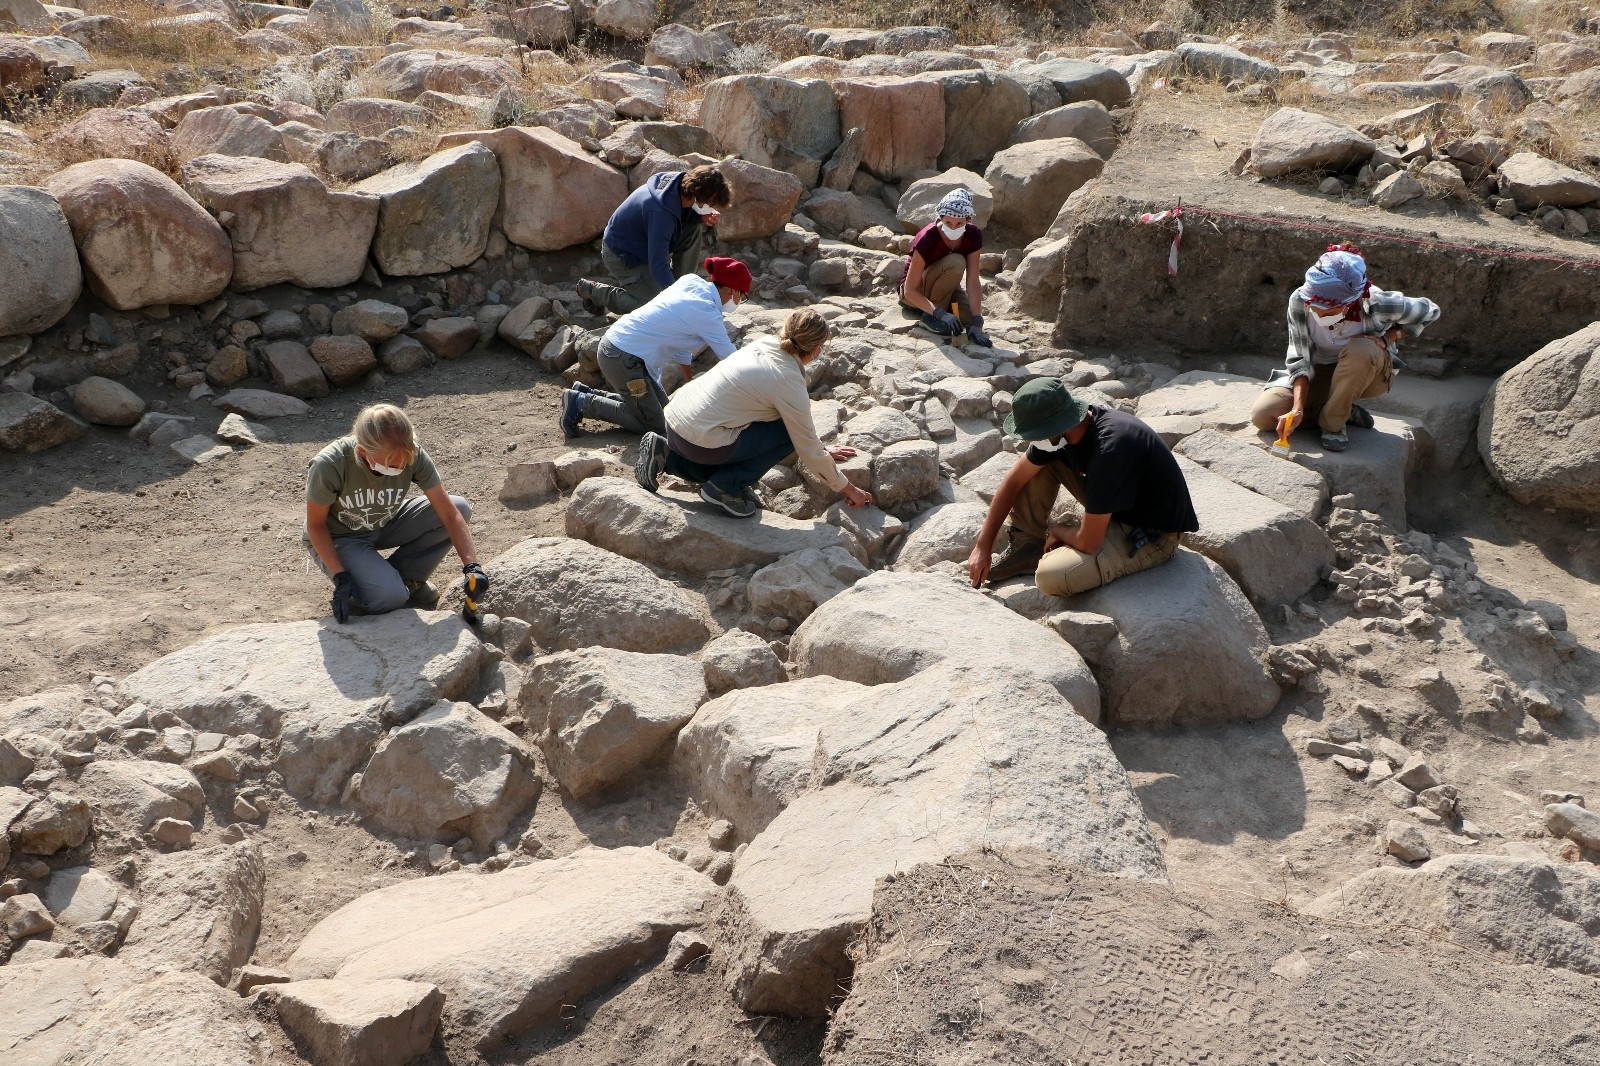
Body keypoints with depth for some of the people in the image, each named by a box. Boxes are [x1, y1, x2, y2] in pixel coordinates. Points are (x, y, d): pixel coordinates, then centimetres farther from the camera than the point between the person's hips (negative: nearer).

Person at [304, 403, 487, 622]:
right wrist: (341, 578, -25)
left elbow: (450, 513, -21)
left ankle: (406, 577, 0)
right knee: (390, 596, -31)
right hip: (338, 539, -5)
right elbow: (315, 525, -18)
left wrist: (471, 566, -31)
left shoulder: (413, 455, -25)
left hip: (385, 524, 5)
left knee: (460, 507, -17)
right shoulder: (329, 466, -34)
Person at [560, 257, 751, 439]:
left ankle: (587, 394, 17)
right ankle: (582, 403, -2)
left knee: (662, 409, 17)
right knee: (655, 425, -1)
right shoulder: (707, 314, -17)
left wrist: (689, 377, 22)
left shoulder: (692, 281, 6)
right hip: (624, 359, -9)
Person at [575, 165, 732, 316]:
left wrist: (707, 219, -15)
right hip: (623, 256, -8)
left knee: (697, 229, -9)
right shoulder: (661, 213, -38)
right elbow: (657, 266, -35)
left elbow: (687, 215, 8)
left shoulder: (682, 180, -13)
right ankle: (593, 290, 2)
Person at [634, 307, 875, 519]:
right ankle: (727, 486, 1)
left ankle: (665, 454, 17)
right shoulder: (790, 383, -15)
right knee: (790, 432, -1)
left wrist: (821, 449, 27)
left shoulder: (765, 345, 8)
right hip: (700, 440, -8)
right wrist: (848, 489, 7)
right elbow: (808, 450, -5)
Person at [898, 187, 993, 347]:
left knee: (970, 318, -25)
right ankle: (930, 316, -18)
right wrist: (941, 313, -41)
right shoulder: (927, 239, -31)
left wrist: (976, 323, -30)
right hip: (915, 291, -5)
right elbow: (910, 290, -30)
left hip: (944, 288, 5)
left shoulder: (974, 236, -17)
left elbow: (973, 282, -20)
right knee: (956, 262, -33)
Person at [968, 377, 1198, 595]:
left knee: (1051, 577, -29)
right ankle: (1027, 547, 8)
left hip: (1153, 537, -8)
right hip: (1115, 509, 8)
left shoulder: (1108, 449, -36)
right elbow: (1014, 479, 2)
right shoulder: (1066, 427, -11)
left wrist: (1057, 532, -6)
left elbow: (1088, 542, -29)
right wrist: (983, 546, 0)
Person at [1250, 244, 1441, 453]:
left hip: (1369, 373, -2)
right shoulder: (1299, 301, -27)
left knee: (1360, 350, -38)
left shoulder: (1376, 305, -29)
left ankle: (1333, 422, -16)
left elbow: (1430, 312, -8)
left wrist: (1386, 337, -20)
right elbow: (1299, 359, -21)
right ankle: (1344, 410, 5)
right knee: (1262, 416, -18)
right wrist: (1298, 408, -34)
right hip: (1319, 374, 2)